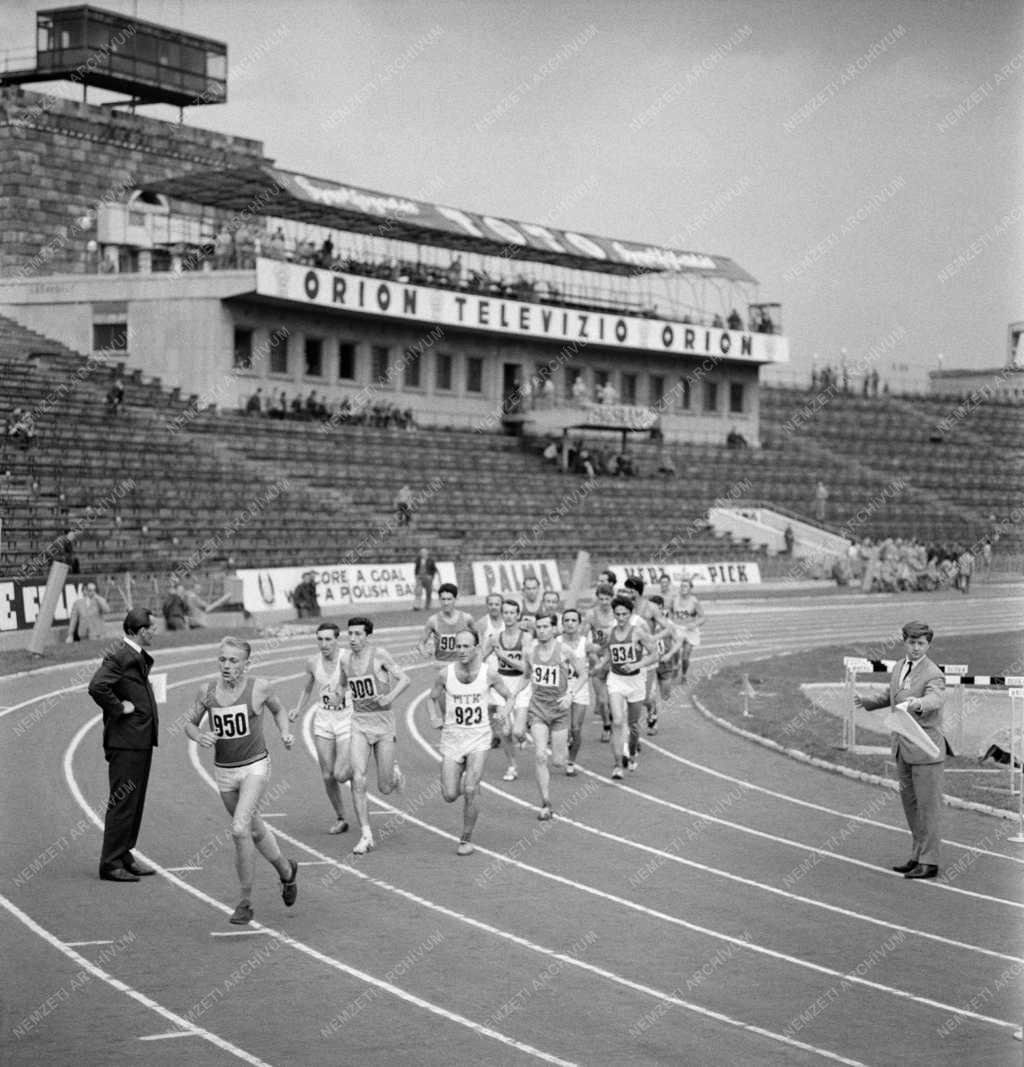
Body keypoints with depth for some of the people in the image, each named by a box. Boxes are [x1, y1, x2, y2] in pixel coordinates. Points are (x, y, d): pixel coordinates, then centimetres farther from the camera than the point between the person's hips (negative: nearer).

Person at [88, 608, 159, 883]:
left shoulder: (138, 657, 14)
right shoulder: (119, 657, -16)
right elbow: (97, 686, -30)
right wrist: (118, 709, -20)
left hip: (142, 741, 10)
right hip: (125, 741, -10)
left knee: (135, 801, 15)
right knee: (122, 803, -6)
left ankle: (124, 856, 24)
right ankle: (111, 864, -1)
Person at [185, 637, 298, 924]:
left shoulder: (259, 687, -10)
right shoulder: (207, 690, -4)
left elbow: (278, 709, 10)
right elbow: (190, 723, 7)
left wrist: (285, 733, -7)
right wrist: (199, 736, -15)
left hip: (254, 767, -4)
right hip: (223, 771, 4)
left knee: (240, 829, -21)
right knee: (254, 829, 19)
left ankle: (245, 902, -10)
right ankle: (286, 871, 47)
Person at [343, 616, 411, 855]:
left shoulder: (380, 655, -9)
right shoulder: (345, 660, 4)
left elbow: (404, 679, -13)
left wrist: (390, 697, -28)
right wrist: (345, 695, 9)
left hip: (384, 723, -3)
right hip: (359, 725, 3)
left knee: (385, 789, 3)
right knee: (358, 779, -17)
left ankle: (393, 769, 41)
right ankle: (366, 835, -11)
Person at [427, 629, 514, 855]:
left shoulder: (489, 673, -8)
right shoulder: (445, 673, -6)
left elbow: (509, 697, 9)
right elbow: (432, 698, 11)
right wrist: (435, 719, -4)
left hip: (479, 737, -1)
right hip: (452, 737, 2)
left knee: (470, 791, -15)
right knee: (450, 796, -1)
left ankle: (466, 839, 3)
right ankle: (468, 782, 36)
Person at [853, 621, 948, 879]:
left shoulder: (933, 675, -17)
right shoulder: (899, 667, 7)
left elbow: (935, 699, -38)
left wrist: (919, 704, -58)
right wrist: (868, 702, 13)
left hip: (925, 748, -8)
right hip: (902, 746, 8)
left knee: (927, 805, -2)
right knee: (909, 802, 15)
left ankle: (929, 862, 5)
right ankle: (918, 855, 26)